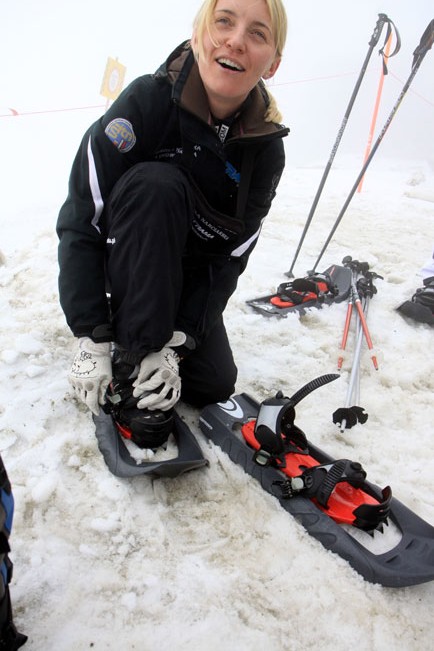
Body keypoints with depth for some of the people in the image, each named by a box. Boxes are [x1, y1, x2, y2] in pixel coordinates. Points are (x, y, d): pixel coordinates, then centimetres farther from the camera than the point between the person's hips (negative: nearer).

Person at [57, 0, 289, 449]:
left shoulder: (266, 146, -13)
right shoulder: (147, 101, -23)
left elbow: (228, 260, -13)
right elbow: (79, 222, -23)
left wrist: (176, 343, -24)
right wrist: (91, 339, -27)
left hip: (186, 279, 3)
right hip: (119, 265, -2)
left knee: (214, 385, -12)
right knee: (155, 183, -32)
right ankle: (131, 361, -26)